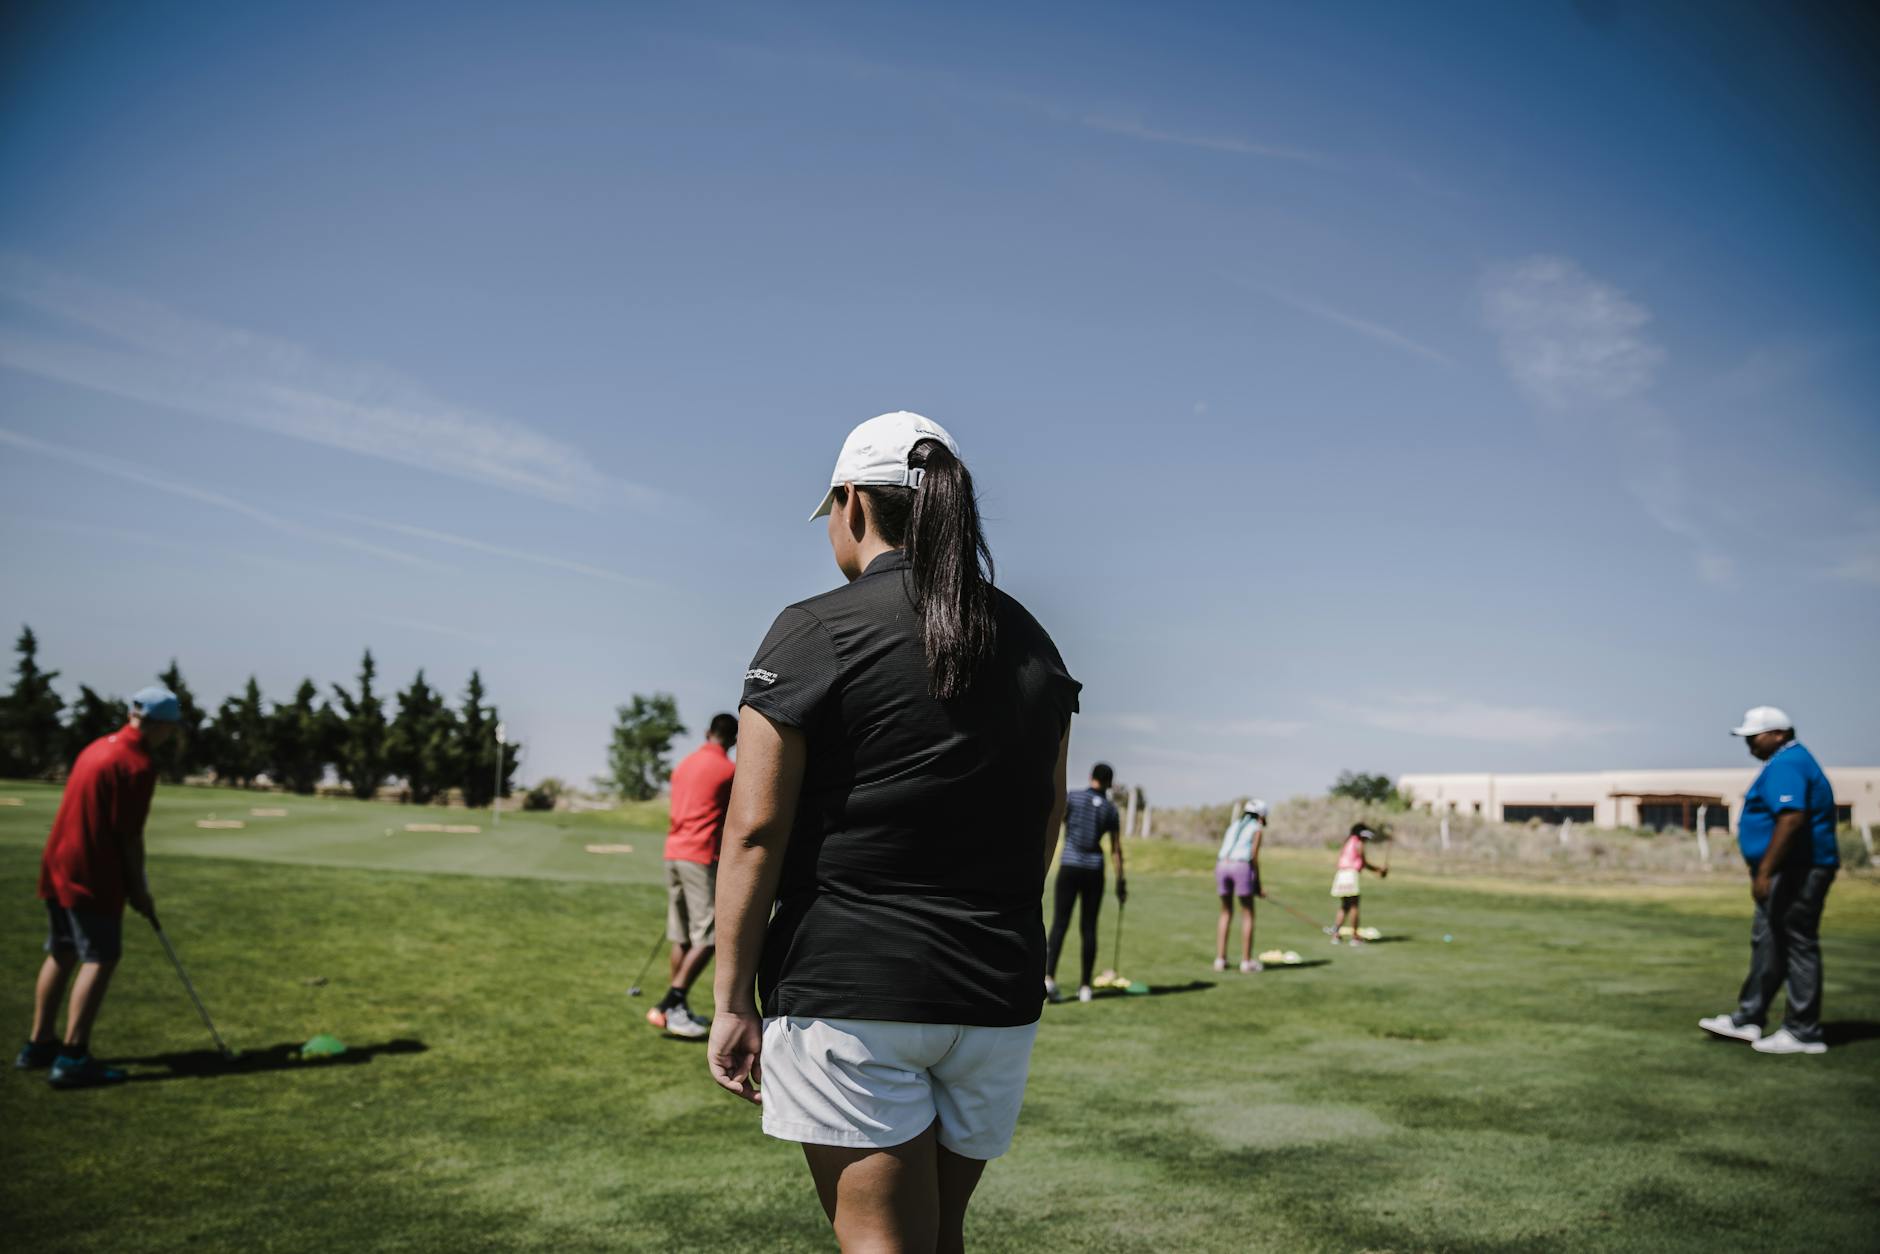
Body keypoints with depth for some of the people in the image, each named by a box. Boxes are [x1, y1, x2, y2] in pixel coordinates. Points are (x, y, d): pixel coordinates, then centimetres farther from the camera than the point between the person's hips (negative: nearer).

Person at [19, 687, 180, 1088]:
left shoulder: (99, 746, 13)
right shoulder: (139, 764, -15)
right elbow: (129, 836, -15)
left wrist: (132, 881, 19)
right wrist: (138, 890, -3)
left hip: (57, 866, 9)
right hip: (91, 875, -9)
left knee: (60, 955, 18)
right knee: (100, 960, -5)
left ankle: (39, 1044, 26)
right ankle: (72, 1058, -8)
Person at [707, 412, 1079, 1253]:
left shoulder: (814, 634, -8)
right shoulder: (1031, 643, 9)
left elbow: (755, 829, -11)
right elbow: (1047, 817, 14)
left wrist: (733, 1001, -5)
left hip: (849, 989, -5)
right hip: (998, 999, 6)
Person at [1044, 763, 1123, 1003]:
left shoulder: (1072, 798, -1)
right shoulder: (1111, 810, 5)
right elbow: (1117, 850, 7)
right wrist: (1120, 882, 14)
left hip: (1069, 866, -1)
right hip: (1094, 869, 1)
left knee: (1059, 924, -3)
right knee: (1089, 927, 9)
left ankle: (1049, 978, -19)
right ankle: (1085, 986, 9)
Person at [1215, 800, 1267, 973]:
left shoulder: (1233, 825, 26)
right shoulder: (1257, 829, 12)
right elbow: (1254, 857, 1)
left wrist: (1219, 881, 21)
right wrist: (1258, 886, 6)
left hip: (1222, 866, 5)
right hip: (1241, 866, -5)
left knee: (1226, 914, 16)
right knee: (1248, 915, 7)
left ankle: (1220, 960, 11)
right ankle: (1246, 962, 5)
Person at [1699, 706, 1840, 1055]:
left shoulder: (1785, 765, -16)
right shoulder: (1792, 761, 18)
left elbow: (1792, 818, -27)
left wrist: (1764, 871, -26)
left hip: (1795, 872, -11)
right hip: (1795, 872, 11)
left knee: (1797, 947, -4)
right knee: (1767, 943, 14)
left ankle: (1804, 1033, 4)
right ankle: (1748, 1019, 22)